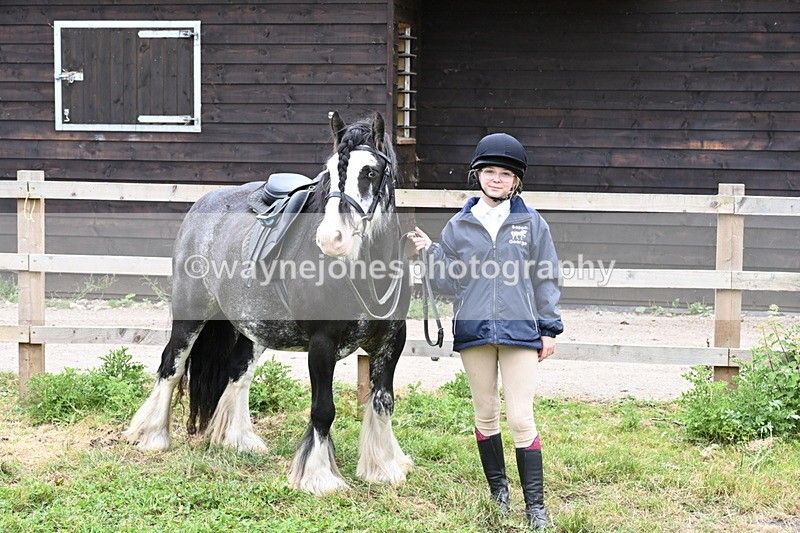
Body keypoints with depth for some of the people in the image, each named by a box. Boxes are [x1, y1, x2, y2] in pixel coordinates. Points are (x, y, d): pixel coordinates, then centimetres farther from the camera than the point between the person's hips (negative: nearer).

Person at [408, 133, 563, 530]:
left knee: (521, 418, -7)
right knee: (486, 415, 12)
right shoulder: (459, 226, 6)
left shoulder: (531, 224, 3)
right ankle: (498, 491, 26)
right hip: (474, 331, 2)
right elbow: (448, 283, 8)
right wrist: (430, 253, -8)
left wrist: (549, 329, 2)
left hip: (520, 330, -2)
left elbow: (546, 279, 6)